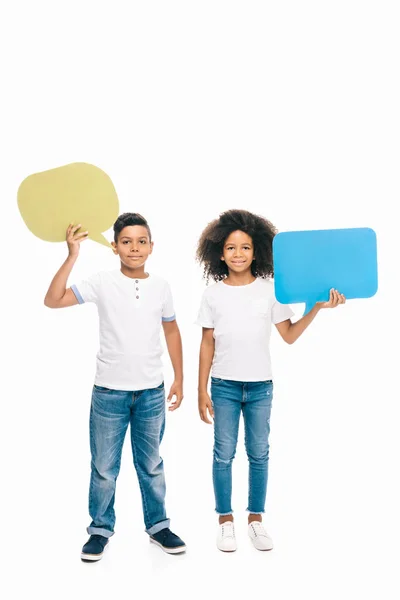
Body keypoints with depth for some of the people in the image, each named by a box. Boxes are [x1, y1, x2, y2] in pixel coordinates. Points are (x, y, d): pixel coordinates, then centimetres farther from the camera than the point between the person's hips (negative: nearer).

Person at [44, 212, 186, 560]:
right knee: (104, 468, 10)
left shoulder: (161, 286, 0)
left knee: (151, 465, 16)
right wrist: (73, 256, -25)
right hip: (109, 392, -2)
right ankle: (100, 529, 28)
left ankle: (158, 525, 32)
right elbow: (53, 301, -17)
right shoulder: (102, 283, -8)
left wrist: (179, 379, 10)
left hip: (151, 392, 2)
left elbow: (171, 330, 12)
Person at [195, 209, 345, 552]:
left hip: (260, 387, 1)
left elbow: (289, 336, 2)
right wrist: (202, 390, 0)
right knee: (224, 454, 4)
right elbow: (207, 344, 2)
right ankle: (226, 521, 18)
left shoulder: (270, 291, 0)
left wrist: (317, 308, -9)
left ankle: (256, 519, 22)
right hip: (224, 386, 0)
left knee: (259, 454, 8)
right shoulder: (213, 295, -1)